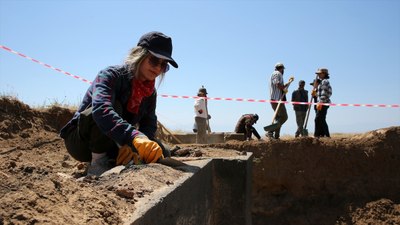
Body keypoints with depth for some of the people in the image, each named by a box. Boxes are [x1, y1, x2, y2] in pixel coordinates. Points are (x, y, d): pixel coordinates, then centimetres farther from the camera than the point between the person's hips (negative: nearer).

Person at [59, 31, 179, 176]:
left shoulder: (150, 93, 0)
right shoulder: (111, 75, -21)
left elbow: (149, 126, -8)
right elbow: (101, 109, -41)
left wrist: (134, 146, -32)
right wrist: (135, 137, -57)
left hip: (112, 145, 6)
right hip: (81, 141, -6)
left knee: (161, 154, -10)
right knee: (114, 105, -33)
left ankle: (112, 164, 2)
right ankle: (98, 164, -22)